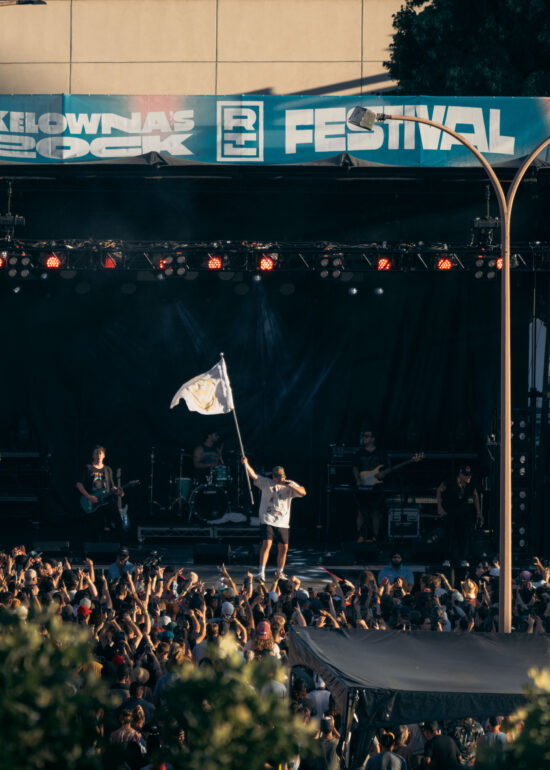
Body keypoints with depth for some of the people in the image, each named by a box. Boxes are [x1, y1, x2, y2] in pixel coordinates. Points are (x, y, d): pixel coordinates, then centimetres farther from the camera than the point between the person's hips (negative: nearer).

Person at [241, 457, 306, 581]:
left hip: (282, 523, 3)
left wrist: (291, 485, -15)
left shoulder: (290, 486, 10)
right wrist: (245, 464, -16)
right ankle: (261, 572, -20)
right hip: (267, 521, -3)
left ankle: (279, 572, 24)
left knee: (283, 548, 5)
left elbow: (303, 492, -1)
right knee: (267, 543, -18)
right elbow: (253, 475, -2)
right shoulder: (266, 483, 6)